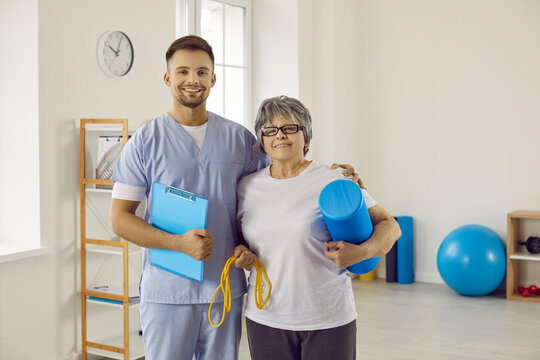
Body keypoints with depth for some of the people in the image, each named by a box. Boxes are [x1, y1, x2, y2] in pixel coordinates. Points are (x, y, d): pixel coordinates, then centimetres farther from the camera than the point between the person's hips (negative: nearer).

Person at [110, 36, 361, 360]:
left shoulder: (239, 137, 7)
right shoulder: (146, 141, -1)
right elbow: (120, 219, -4)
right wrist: (179, 242, -18)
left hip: (226, 290, 3)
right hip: (167, 294, -2)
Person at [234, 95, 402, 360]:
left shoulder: (332, 182, -6)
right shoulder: (247, 187, 6)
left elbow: (389, 225, -3)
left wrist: (361, 251, -22)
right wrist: (241, 253, -2)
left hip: (327, 320, -3)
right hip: (265, 318, 3)